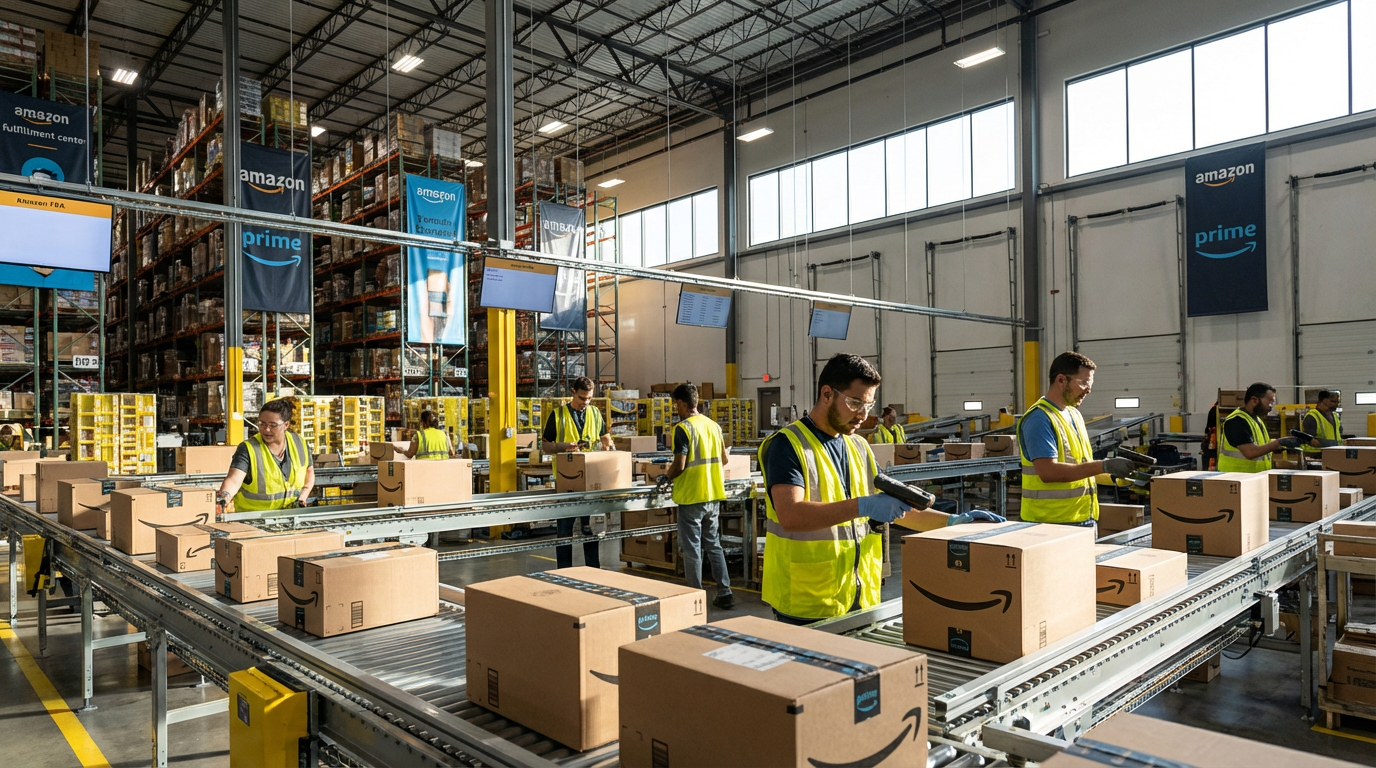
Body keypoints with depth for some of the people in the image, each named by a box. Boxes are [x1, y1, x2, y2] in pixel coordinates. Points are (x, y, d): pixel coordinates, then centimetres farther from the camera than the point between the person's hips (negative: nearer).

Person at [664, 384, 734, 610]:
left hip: (691, 497, -7)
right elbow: (724, 460, 13)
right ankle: (725, 593, 16)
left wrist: (667, 474, 2)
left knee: (692, 548, 4)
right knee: (714, 545, 15)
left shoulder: (683, 428, -14)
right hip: (713, 495, 7)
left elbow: (679, 466, -18)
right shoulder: (713, 425, 8)